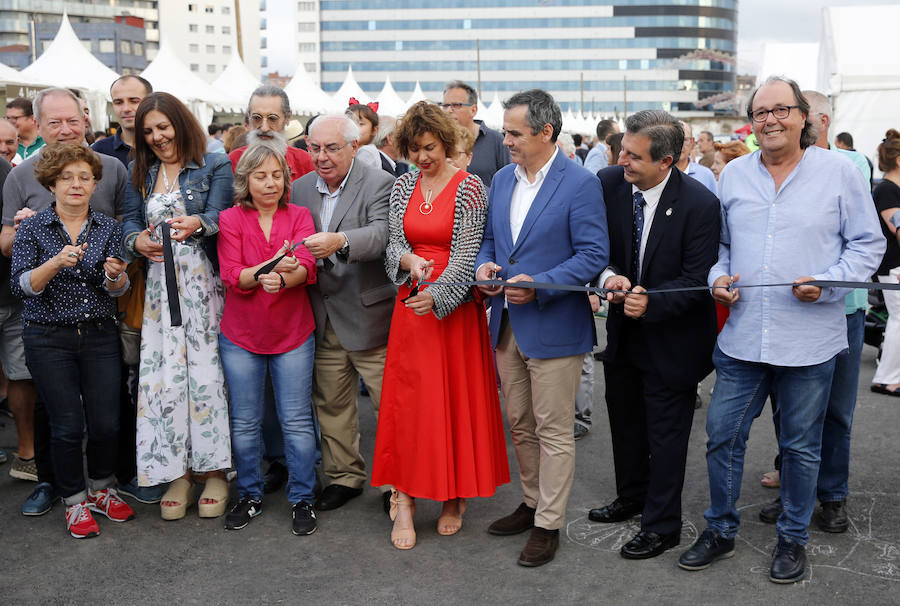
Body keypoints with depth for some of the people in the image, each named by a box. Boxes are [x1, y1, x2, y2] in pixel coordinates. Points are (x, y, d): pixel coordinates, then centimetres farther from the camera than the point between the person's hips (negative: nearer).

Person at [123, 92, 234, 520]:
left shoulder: (215, 166, 3)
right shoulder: (140, 172, 17)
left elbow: (217, 217, -8)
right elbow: (130, 219, 14)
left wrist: (196, 223, -30)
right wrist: (137, 240, -9)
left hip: (204, 283, -4)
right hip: (160, 285, 4)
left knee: (207, 369, -5)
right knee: (164, 372, -1)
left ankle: (214, 471, 7)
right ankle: (178, 473, 10)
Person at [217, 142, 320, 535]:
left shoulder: (299, 216, 2)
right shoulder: (230, 219, 0)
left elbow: (308, 268, -13)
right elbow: (231, 276, -12)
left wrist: (283, 276, -34)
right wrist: (267, 269, -30)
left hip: (293, 334, 0)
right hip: (241, 336, 0)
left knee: (297, 422, 2)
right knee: (245, 423, 9)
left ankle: (302, 499, 16)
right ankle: (250, 496, 26)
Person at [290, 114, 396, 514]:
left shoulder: (379, 184, -9)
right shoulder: (300, 189, 9)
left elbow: (381, 234, -25)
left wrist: (339, 241, -41)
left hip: (369, 314, -5)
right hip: (323, 319, 5)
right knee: (331, 404, 14)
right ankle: (344, 477, 30)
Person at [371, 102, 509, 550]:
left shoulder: (469, 188, -5)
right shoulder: (403, 186, 8)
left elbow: (468, 253, -11)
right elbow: (392, 244, 6)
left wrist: (437, 294, -24)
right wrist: (410, 262, -17)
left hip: (454, 306, -3)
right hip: (410, 303, 4)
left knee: (456, 396, 4)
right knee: (408, 397, 1)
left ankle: (454, 497, 18)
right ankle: (405, 499, 7)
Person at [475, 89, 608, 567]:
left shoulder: (580, 184, -11)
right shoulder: (501, 179, 10)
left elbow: (594, 255, -14)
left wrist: (538, 286, -22)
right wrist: (484, 265, -3)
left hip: (553, 326, -7)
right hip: (507, 324, 7)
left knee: (553, 431, 3)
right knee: (519, 424, 17)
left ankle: (548, 524, 15)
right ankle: (533, 503, 34)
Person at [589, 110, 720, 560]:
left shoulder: (700, 203, -22)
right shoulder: (610, 182, -9)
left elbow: (698, 279, -19)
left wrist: (652, 303, -32)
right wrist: (608, 275, -22)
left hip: (672, 336, -5)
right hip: (624, 329, 6)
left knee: (665, 433, 7)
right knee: (624, 420, 22)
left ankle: (662, 526, 24)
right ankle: (632, 497, 45)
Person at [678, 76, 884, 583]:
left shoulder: (839, 171, -2)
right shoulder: (733, 175, 8)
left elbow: (868, 244, 0)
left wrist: (827, 283, -14)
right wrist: (719, 276, -2)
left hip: (810, 340, -3)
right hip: (742, 337, 3)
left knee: (801, 446, 10)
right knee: (723, 433, 7)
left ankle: (794, 539, 30)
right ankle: (721, 531, 26)